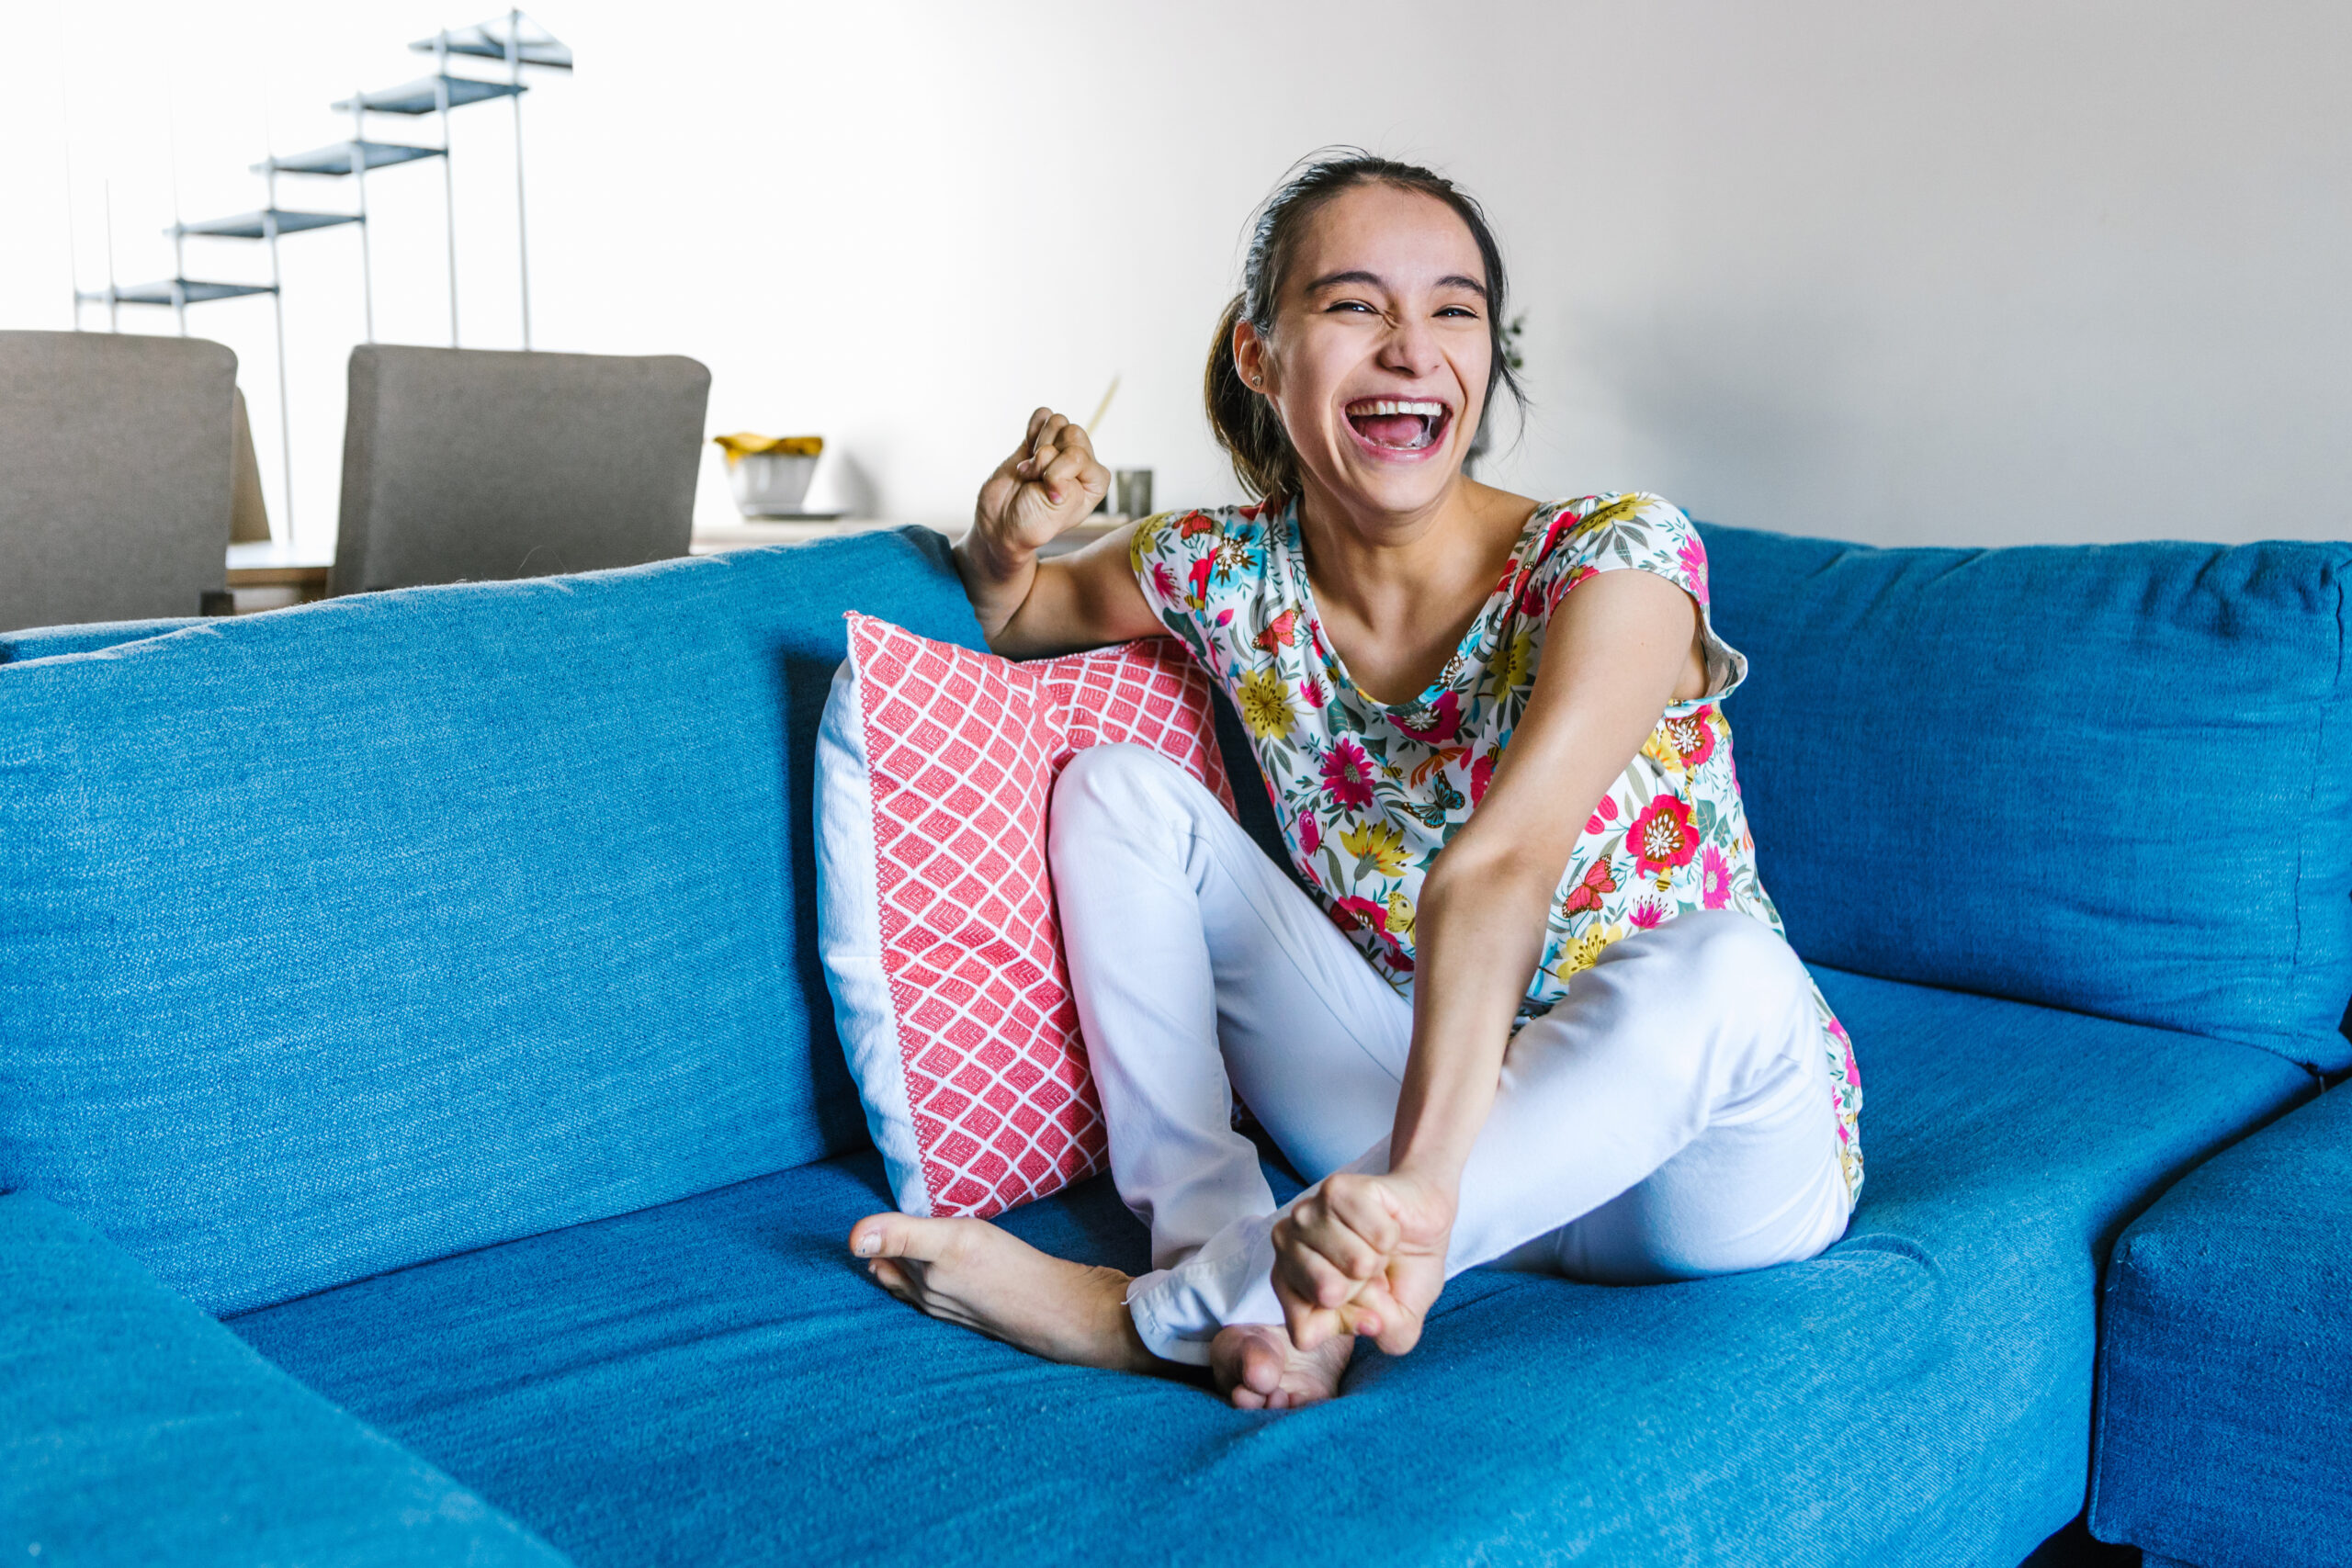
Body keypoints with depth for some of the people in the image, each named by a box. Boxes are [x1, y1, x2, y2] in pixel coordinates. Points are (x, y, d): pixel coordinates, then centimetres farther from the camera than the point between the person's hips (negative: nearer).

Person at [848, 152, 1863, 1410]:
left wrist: (1413, 1180, -50)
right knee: (1117, 789, -3)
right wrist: (1006, 541, -9)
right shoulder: (1230, 575, -5)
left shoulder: (1617, 560, -19)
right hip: (1441, 1112, 4)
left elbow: (1495, 869, -37)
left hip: (1711, 1161, -3)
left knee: (1725, 976, -39)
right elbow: (1012, 621, 15)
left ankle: (1159, 1311, -29)